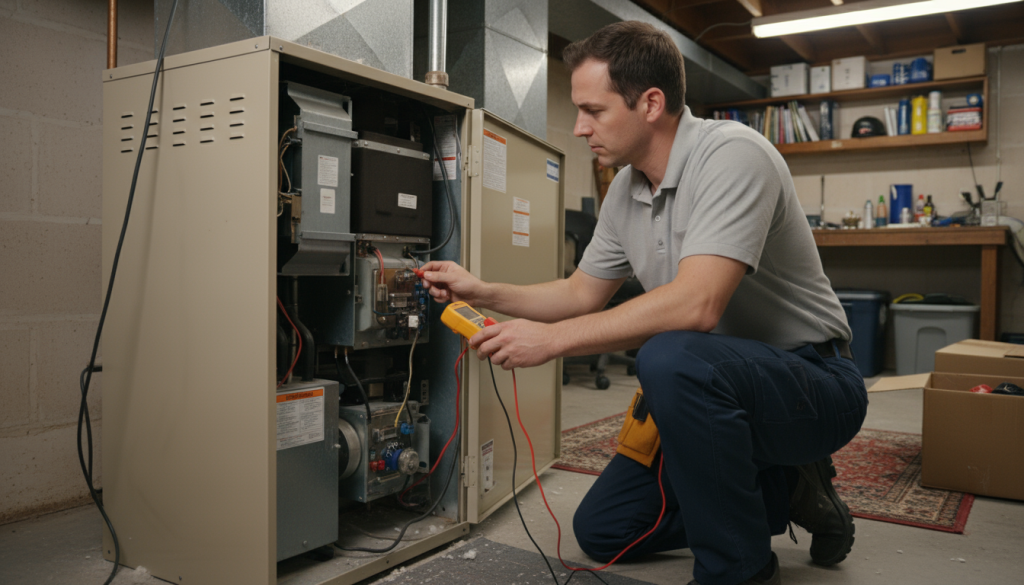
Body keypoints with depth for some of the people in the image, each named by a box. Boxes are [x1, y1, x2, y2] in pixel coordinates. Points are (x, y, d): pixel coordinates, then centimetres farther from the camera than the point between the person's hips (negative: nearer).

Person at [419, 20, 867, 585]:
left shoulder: (732, 154, -23)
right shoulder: (624, 190, 3)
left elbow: (696, 304, -34)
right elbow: (581, 293, 13)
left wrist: (552, 338, -29)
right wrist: (481, 292, 3)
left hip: (812, 377, -8)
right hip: (714, 389, 8)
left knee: (670, 358, -39)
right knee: (600, 530, 7)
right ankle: (785, 489, 16)